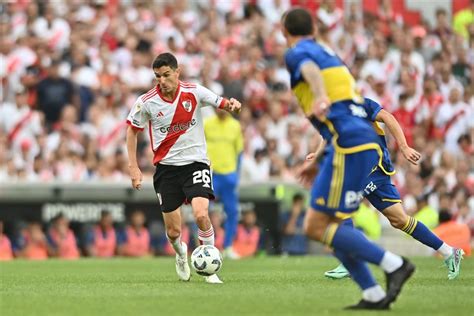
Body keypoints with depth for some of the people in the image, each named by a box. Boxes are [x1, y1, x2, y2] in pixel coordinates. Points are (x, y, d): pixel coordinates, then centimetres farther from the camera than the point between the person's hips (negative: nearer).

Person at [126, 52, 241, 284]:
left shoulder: (194, 92, -9)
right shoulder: (146, 102, -7)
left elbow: (222, 104, -4)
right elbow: (132, 131, 6)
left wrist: (232, 106, -29)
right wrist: (133, 167, 1)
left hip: (195, 162, -1)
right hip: (166, 167, 1)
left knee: (201, 214, -24)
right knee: (173, 232, 2)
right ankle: (181, 255, 38)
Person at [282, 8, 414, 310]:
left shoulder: (297, 53, 2)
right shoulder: (329, 53, 28)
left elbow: (311, 69, -25)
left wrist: (320, 98, -46)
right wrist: (318, 162, 37)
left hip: (349, 148, -9)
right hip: (367, 144, 9)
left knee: (316, 227, -7)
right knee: (328, 224, 12)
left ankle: (393, 264, -12)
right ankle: (374, 295, 5)